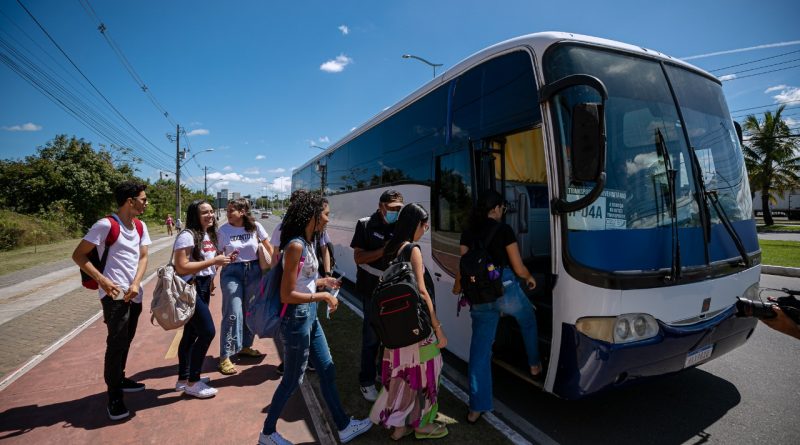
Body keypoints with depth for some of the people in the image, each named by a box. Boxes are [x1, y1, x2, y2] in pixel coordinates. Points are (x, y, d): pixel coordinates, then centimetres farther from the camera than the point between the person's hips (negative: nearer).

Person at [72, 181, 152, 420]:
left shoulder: (140, 226, 7)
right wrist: (102, 280, -21)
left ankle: (119, 379, 35)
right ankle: (114, 396, 8)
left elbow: (143, 257, 6)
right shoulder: (106, 225, -14)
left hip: (134, 294, 7)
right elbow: (78, 255, -11)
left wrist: (136, 283, -9)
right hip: (114, 294, -7)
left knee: (126, 341, 18)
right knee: (117, 343, -4)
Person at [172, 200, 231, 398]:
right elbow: (181, 268, -24)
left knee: (191, 333, 16)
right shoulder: (187, 236, -17)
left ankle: (183, 379, 30)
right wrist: (213, 261, -24)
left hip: (203, 287, 9)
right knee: (207, 332, -8)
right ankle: (192, 383, 7)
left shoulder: (209, 235, 11)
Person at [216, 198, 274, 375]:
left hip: (254, 271, 3)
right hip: (232, 272, -3)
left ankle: (245, 346, 34)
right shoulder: (223, 230, -6)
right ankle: (225, 357, 3)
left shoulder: (255, 226, -4)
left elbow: (268, 246, 5)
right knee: (233, 314, -9)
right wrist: (226, 258, -23)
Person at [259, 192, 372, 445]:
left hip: (310, 317, 9)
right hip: (297, 319, -9)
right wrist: (322, 296, -17)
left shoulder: (309, 243, 5)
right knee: (293, 380, 9)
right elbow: (287, 294, -21)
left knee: (327, 372, 17)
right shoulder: (296, 246, -21)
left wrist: (323, 281, 12)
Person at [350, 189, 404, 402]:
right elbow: (358, 257, -9)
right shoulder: (366, 225, -6)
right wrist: (383, 251, -21)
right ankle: (367, 381, 23)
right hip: (372, 290, -3)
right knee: (372, 336, 4)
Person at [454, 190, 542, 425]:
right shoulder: (504, 230, -6)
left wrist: (458, 287, 24)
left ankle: (476, 408, 11)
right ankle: (534, 366, 48)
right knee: (528, 321, 31)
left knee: (479, 349, 7)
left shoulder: (468, 233, 5)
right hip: (506, 289, -3)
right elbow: (518, 268, -4)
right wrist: (530, 278, 18)